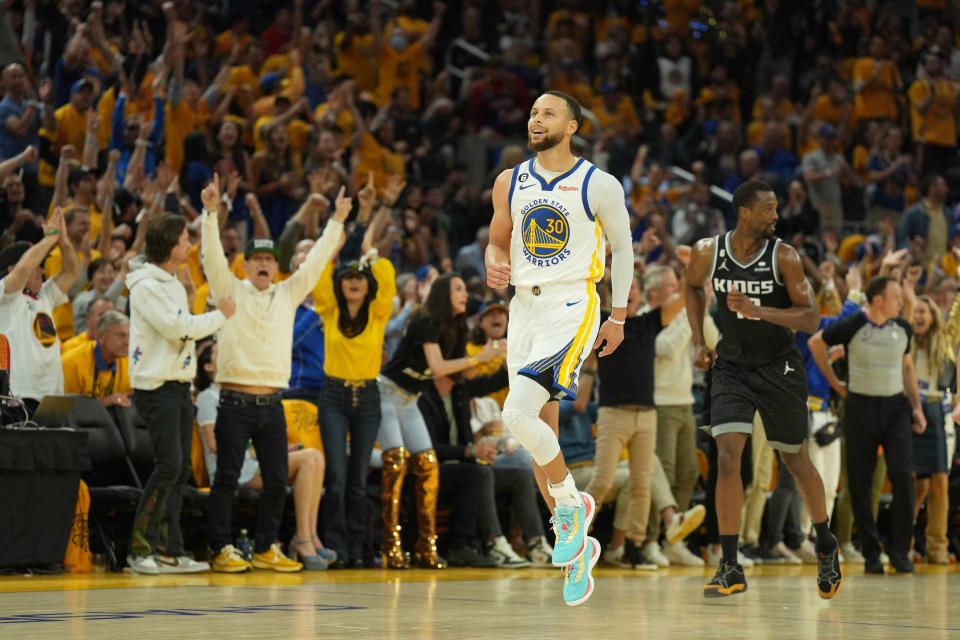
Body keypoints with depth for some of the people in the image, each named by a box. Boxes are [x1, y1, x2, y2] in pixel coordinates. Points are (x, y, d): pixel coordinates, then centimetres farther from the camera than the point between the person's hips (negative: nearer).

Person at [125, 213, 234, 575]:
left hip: (180, 386, 9)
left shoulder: (175, 284, 17)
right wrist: (220, 315, -7)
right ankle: (140, 548, -8)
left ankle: (169, 551, 8)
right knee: (168, 466, -14)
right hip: (156, 387, -9)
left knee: (180, 470, 6)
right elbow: (177, 327, -19)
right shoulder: (145, 286, -12)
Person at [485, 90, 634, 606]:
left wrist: (618, 317, 4)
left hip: (572, 307, -6)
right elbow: (498, 241, 19)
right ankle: (576, 547, 18)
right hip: (525, 307, 6)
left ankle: (571, 503, -1)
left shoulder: (599, 186, -4)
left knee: (518, 414, -23)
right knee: (540, 434, 6)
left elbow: (622, 245, 6)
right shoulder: (509, 183, 8)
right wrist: (495, 268, -5)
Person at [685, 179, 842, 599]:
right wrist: (699, 342, 7)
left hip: (779, 369, -1)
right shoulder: (708, 253, -8)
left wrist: (757, 310, -30)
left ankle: (826, 547, 35)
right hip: (731, 368, 1)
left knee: (795, 460, 11)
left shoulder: (783, 257, -14)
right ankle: (730, 568, -12)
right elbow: (693, 286, 16)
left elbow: (811, 319, -16)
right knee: (727, 457, -15)